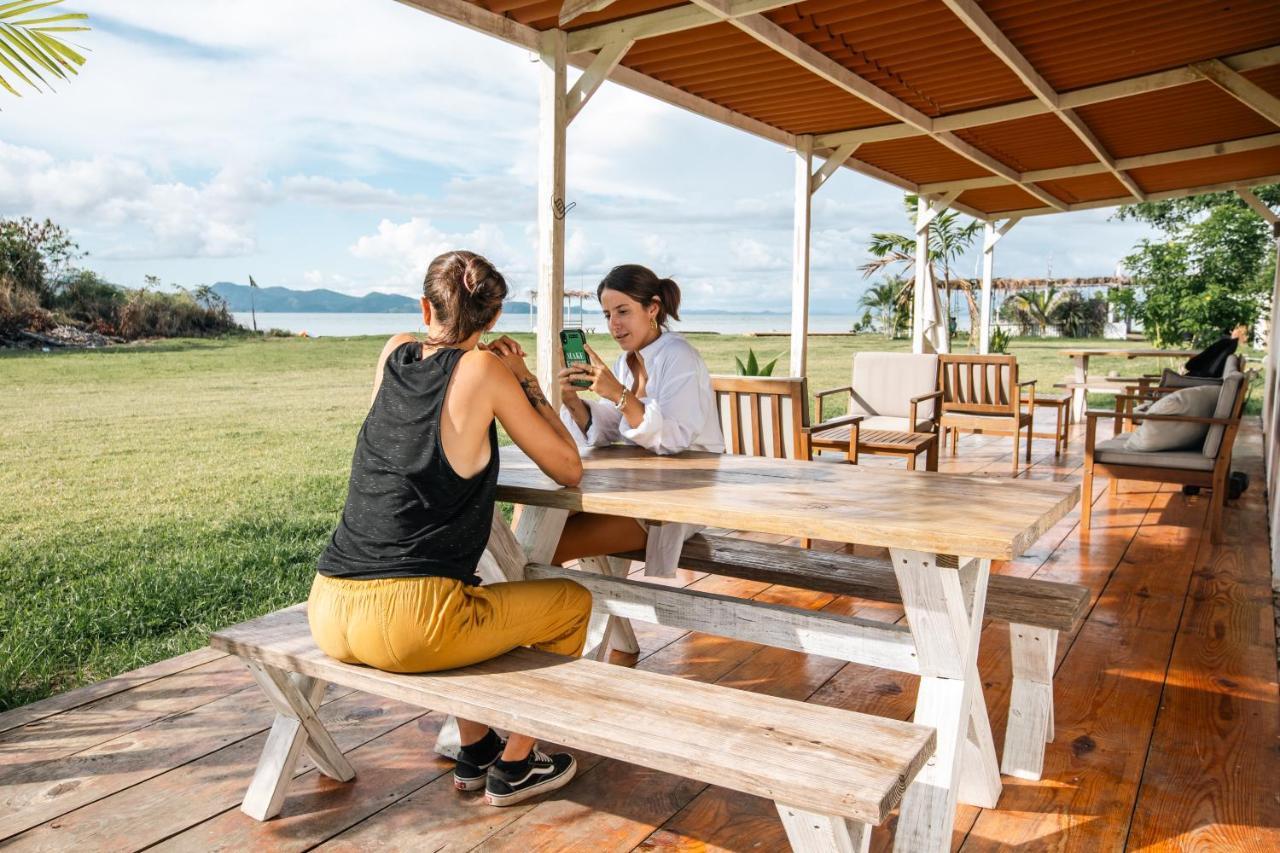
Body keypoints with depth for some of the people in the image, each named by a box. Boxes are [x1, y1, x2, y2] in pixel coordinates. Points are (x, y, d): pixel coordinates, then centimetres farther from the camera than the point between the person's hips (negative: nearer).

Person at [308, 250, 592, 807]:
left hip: (328, 614, 7)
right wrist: (526, 381, 5)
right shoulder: (485, 369, -7)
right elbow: (568, 469, -2)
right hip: (406, 622, -7)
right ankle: (514, 767, 24)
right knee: (572, 601, 16)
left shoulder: (394, 353, 9)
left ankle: (475, 752, 40)